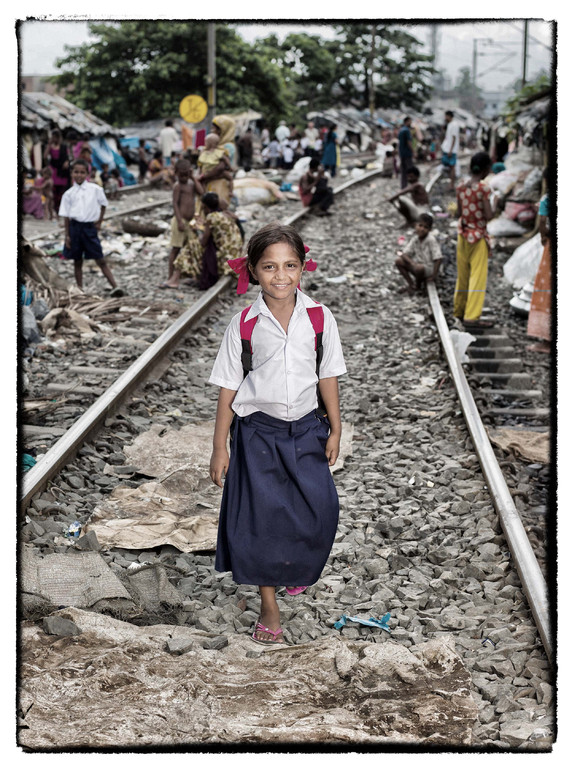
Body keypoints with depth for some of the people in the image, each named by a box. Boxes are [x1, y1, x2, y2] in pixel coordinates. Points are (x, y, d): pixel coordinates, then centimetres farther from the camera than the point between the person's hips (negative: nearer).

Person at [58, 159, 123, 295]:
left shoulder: (95, 189, 0)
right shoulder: (68, 194, 3)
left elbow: (103, 205, 14)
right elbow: (66, 216, 4)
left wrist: (99, 222, 11)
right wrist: (67, 235, 1)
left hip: (90, 227, -1)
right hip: (74, 227, 1)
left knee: (100, 260, -3)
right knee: (77, 261, 9)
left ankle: (114, 287, -6)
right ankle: (79, 289, 18)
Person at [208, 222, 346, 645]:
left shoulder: (319, 317, -5)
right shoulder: (244, 325, -9)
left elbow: (328, 376, 5)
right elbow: (228, 388, -4)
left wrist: (335, 429, 6)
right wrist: (220, 447, -2)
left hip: (306, 429, 2)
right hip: (258, 432, -1)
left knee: (320, 509, 0)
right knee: (262, 516, 2)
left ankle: (298, 569, 34)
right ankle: (269, 607, 18)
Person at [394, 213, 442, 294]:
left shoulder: (431, 240, -21)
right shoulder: (415, 239, -4)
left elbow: (438, 259, -23)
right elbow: (404, 254, -6)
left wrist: (433, 276, -21)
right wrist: (412, 263, -26)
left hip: (429, 268, -6)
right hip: (417, 264, 6)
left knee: (419, 268, -38)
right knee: (398, 261, -12)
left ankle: (418, 286, -3)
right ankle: (411, 285, 0)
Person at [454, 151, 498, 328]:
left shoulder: (461, 186, 1)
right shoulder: (483, 188, -17)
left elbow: (459, 212, 7)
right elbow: (489, 216, -17)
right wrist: (495, 203, -1)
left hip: (463, 234, 6)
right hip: (478, 236, -6)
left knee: (462, 275, 17)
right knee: (478, 276, -2)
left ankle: (459, 311, 28)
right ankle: (471, 317, -4)